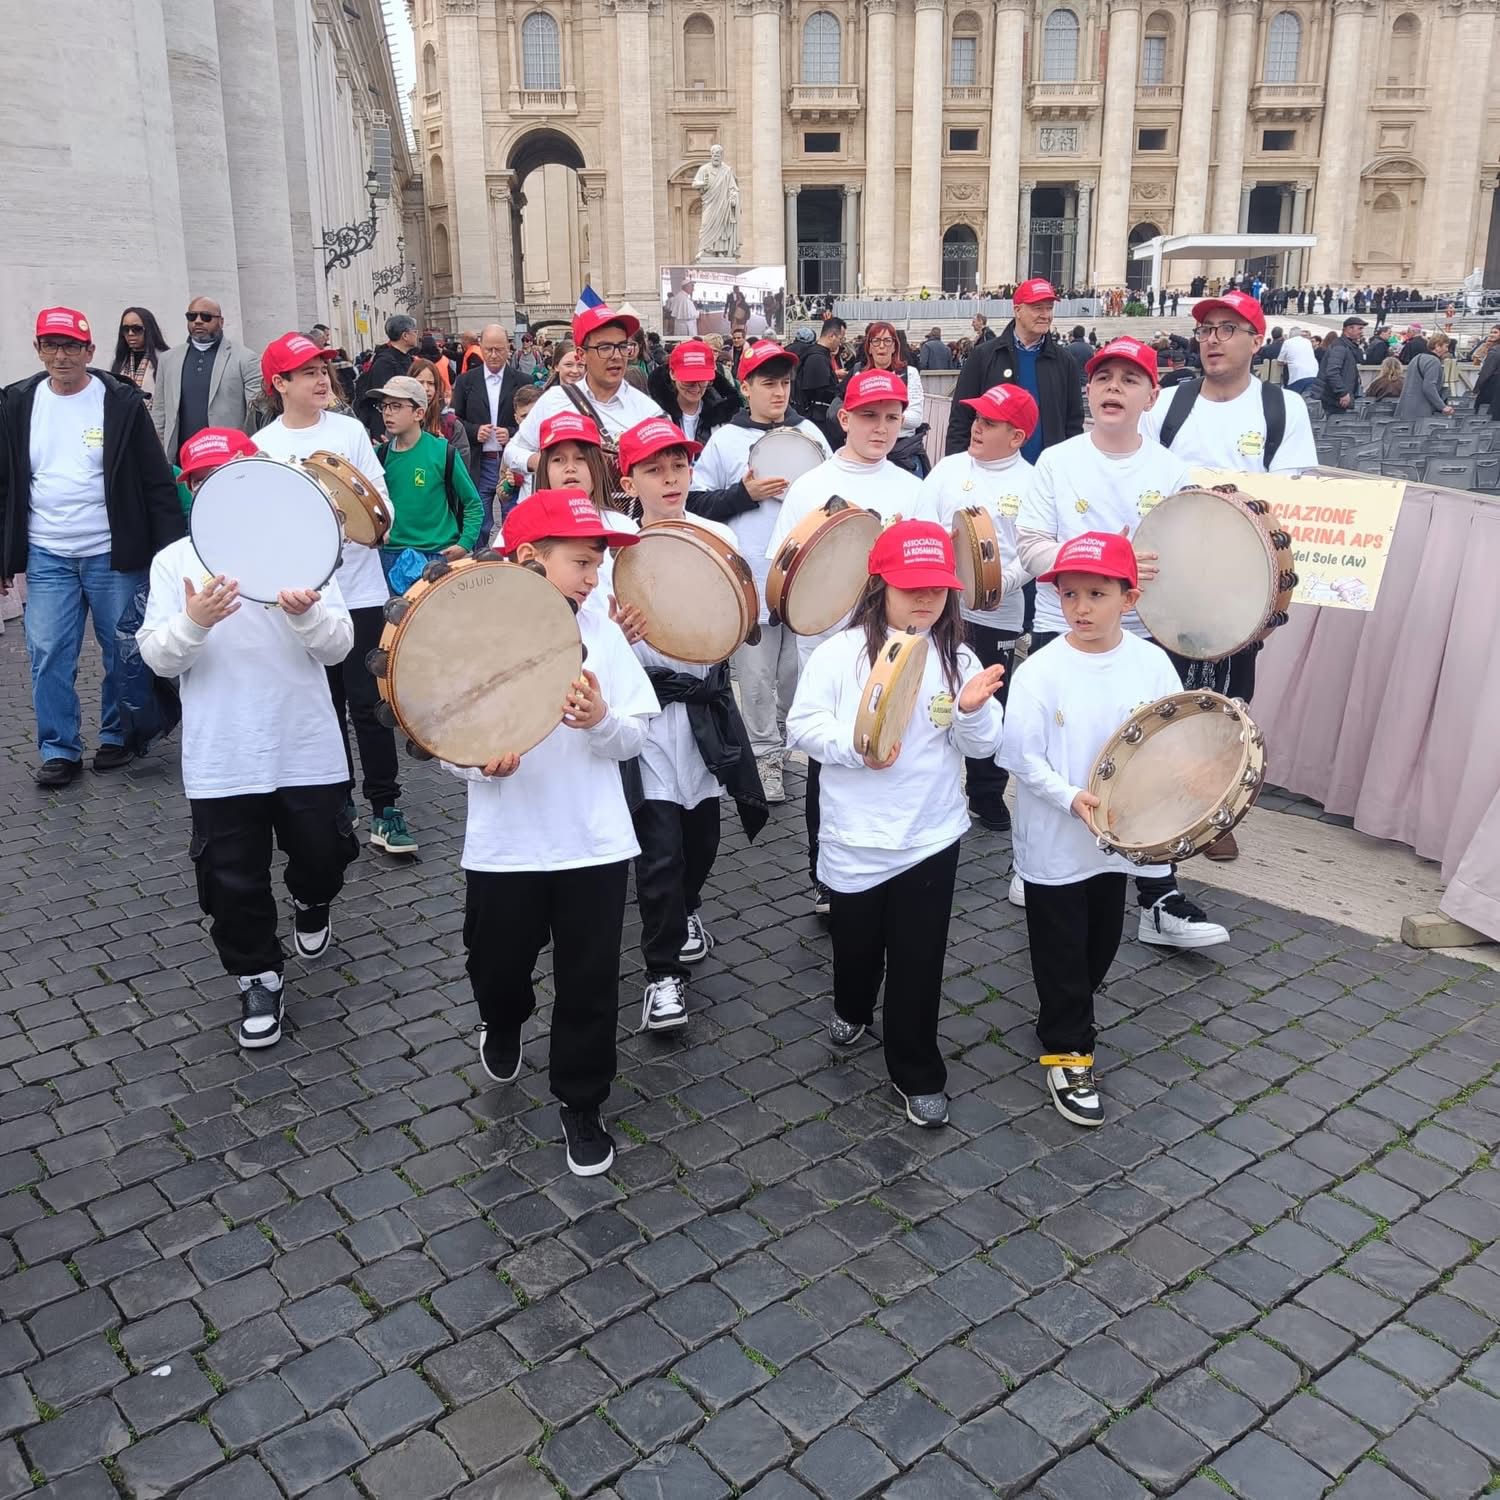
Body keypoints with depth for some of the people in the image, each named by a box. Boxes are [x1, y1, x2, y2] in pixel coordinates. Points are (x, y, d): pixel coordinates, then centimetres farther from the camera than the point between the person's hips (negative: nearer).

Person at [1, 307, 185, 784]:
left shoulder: (122, 402, -4)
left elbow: (157, 482, -4)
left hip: (113, 553, -2)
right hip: (46, 557, 3)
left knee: (124, 652, 7)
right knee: (49, 656, 2)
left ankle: (119, 735, 25)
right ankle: (59, 750, 14)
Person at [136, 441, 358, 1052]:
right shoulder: (174, 561, 0)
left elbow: (338, 647, -6)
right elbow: (160, 659, -5)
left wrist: (306, 613, -27)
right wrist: (194, 622, -26)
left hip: (306, 748, 0)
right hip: (221, 759, 0)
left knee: (323, 853, 14)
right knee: (232, 879, 6)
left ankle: (312, 903, 49)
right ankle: (258, 978, 27)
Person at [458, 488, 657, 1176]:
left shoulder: (602, 633, -3)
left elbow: (636, 738, -2)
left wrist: (602, 721, -23)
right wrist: (478, 759, -24)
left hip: (594, 844, 1)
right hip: (505, 846, 0)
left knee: (590, 983, 8)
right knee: (496, 965, 17)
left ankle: (581, 1104, 29)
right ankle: (503, 1025, 53)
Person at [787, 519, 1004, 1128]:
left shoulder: (956, 659, -1)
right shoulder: (841, 651, -8)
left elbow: (982, 747, 0)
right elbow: (802, 725, -8)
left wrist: (973, 711, -21)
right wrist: (854, 747, -24)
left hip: (931, 834, 1)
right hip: (856, 836, 0)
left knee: (919, 958, 5)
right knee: (855, 939, 20)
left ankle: (917, 1073, 22)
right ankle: (853, 1008, 52)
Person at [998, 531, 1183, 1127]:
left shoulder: (1151, 664, -7)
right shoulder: (1039, 671, -16)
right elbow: (1022, 756, -14)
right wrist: (1072, 797, -26)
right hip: (1054, 842, -4)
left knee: (1102, 942, 20)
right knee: (1061, 950, 7)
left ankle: (1065, 1016, 45)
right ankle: (1068, 1053, 24)